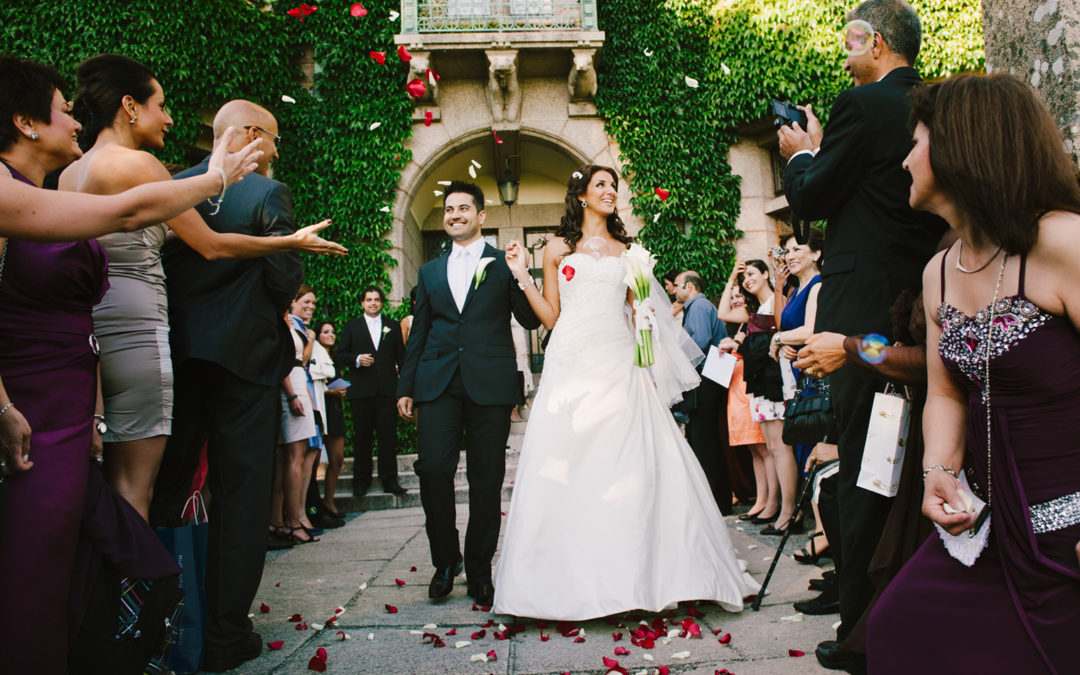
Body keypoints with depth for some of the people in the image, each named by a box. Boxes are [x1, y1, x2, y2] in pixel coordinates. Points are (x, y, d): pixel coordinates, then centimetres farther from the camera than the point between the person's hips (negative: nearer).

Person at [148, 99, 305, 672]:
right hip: (244, 354, -4)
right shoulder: (267, 193, -8)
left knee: (165, 484, 15)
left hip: (174, 353, 5)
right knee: (241, 493, 4)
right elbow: (286, 280, -12)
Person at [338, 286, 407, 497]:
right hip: (361, 390, 0)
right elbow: (341, 356, 10)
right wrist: (357, 359, -11)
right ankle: (361, 482, 12)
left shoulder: (393, 326, 16)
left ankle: (390, 480, 0)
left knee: (388, 435, -4)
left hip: (387, 390, 0)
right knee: (362, 437, 3)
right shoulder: (351, 327, 14)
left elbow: (401, 356, 13)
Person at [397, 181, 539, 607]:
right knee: (433, 468, -9)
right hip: (437, 383, 2)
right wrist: (406, 387, 14)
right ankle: (445, 561, 12)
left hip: (489, 383, -2)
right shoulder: (430, 272, 19)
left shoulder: (504, 264, 9)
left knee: (486, 480, 2)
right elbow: (418, 333, 19)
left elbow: (531, 320, 2)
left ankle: (479, 571, 17)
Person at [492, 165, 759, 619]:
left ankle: (637, 574, 3)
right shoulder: (557, 248, 13)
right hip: (572, 362, -1)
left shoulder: (627, 251, 18)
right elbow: (550, 316, 9)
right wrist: (523, 277, 1)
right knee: (566, 465, -7)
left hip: (618, 365, 2)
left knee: (634, 461, -7)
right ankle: (571, 578, 3)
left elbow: (640, 313, 16)